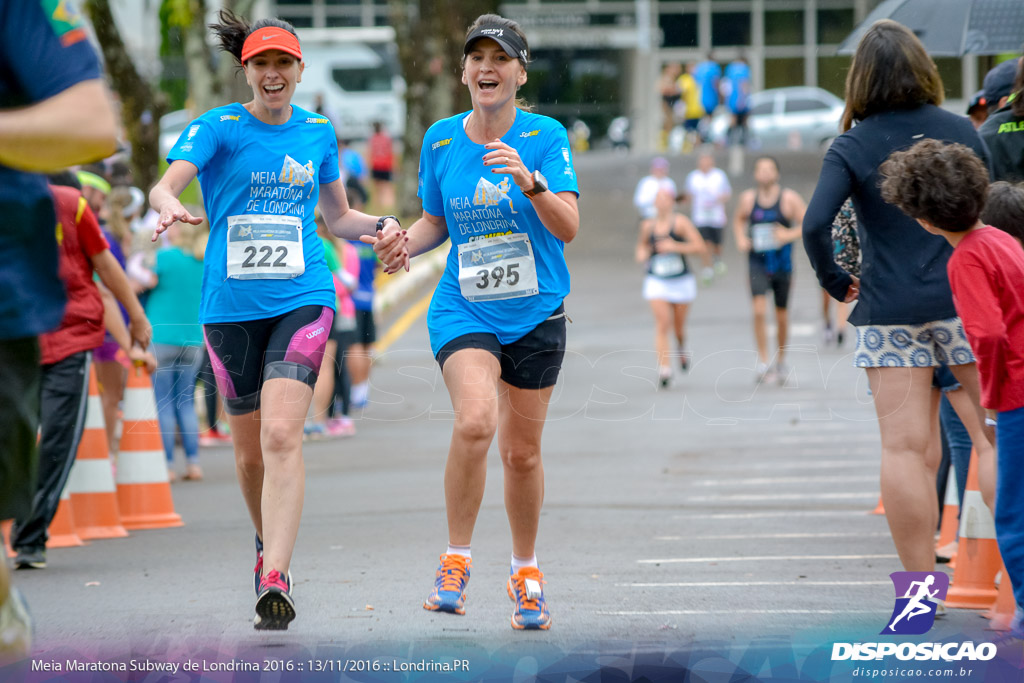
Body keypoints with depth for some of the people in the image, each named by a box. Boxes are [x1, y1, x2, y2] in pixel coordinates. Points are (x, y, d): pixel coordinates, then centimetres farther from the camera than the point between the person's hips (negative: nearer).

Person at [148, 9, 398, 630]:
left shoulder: (318, 133, 10)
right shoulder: (219, 128, 0)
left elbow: (338, 217, 23)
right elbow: (165, 185, -16)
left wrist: (382, 225, 3)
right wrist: (169, 206, -39)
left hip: (302, 299, 0)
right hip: (231, 305, 0)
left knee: (282, 435, -19)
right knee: (250, 450, 10)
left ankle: (276, 580, -26)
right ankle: (268, 541, 39)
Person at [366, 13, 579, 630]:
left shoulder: (545, 136, -7)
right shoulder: (441, 139, 1)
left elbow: (568, 228, -15)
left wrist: (529, 181, -32)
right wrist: (407, 243, -6)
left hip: (535, 314, 0)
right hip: (463, 309, 0)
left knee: (522, 452, 9)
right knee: (475, 420, -26)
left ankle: (526, 573, 32)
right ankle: (456, 562, -12)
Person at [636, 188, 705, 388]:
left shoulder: (680, 222, -9)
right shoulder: (648, 225, 2)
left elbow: (699, 247, -14)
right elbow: (642, 243, 23)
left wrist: (675, 246, -24)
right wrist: (641, 252, 0)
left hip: (682, 282, -1)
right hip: (656, 283, 1)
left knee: (679, 326, 12)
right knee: (662, 324, -15)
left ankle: (682, 348, 48)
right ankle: (664, 369, -19)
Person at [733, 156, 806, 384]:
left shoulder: (789, 198, -6)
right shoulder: (748, 198, 1)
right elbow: (739, 220, 21)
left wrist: (790, 234, -20)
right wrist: (741, 239, 3)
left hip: (782, 264, 0)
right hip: (758, 263, 0)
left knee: (782, 316, 10)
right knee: (759, 310, -18)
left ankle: (780, 361, 30)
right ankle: (763, 362, -13)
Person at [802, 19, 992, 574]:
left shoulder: (852, 146, -3)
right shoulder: (960, 130, 4)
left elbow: (815, 223, -15)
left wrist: (833, 279, 0)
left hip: (889, 308, -1)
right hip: (963, 299, 1)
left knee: (905, 448, -1)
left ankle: (921, 588, -1)